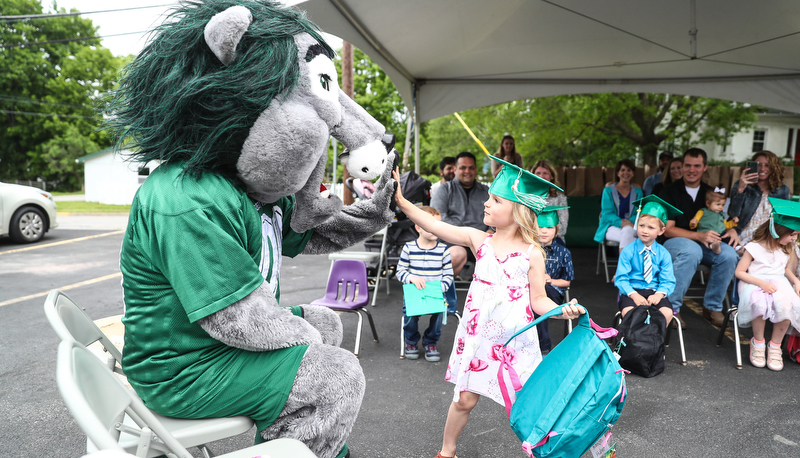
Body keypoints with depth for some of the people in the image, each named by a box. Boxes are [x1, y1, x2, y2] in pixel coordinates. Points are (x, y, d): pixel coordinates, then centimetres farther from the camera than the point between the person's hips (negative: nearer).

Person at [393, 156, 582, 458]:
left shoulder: (532, 253, -7)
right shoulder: (478, 240, -3)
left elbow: (538, 299, -3)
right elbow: (435, 226, -10)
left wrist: (563, 310, -22)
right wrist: (400, 201, -17)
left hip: (516, 340, -1)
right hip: (478, 335, 2)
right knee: (465, 399, 11)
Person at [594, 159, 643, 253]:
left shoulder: (637, 192, 19)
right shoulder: (608, 190, 12)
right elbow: (607, 213, 0)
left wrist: (631, 221, -17)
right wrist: (620, 222, -21)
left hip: (631, 226, 1)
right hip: (611, 226, -1)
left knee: (627, 230, -39)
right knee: (626, 235, -39)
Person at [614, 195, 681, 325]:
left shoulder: (663, 254, 5)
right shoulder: (628, 251, -2)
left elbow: (668, 281, 2)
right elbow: (621, 279, -5)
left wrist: (658, 294, -19)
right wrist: (634, 295, -22)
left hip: (655, 291, 2)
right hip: (632, 291, -2)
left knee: (667, 313, -27)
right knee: (628, 312, -33)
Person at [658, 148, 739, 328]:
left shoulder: (710, 192, 11)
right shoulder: (670, 192, -5)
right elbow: (668, 230, -11)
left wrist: (731, 229, -5)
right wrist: (699, 236, -24)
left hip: (703, 244, 5)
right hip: (673, 242, -5)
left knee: (729, 255, -26)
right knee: (692, 251, -38)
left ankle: (712, 307, -6)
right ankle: (672, 307, -26)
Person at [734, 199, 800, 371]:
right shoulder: (754, 247, -4)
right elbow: (739, 272, -6)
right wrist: (762, 283, -19)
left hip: (778, 284, 5)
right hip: (754, 284, -4)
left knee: (786, 305, -33)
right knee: (759, 303, -40)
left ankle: (775, 345, -12)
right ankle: (758, 342, -14)